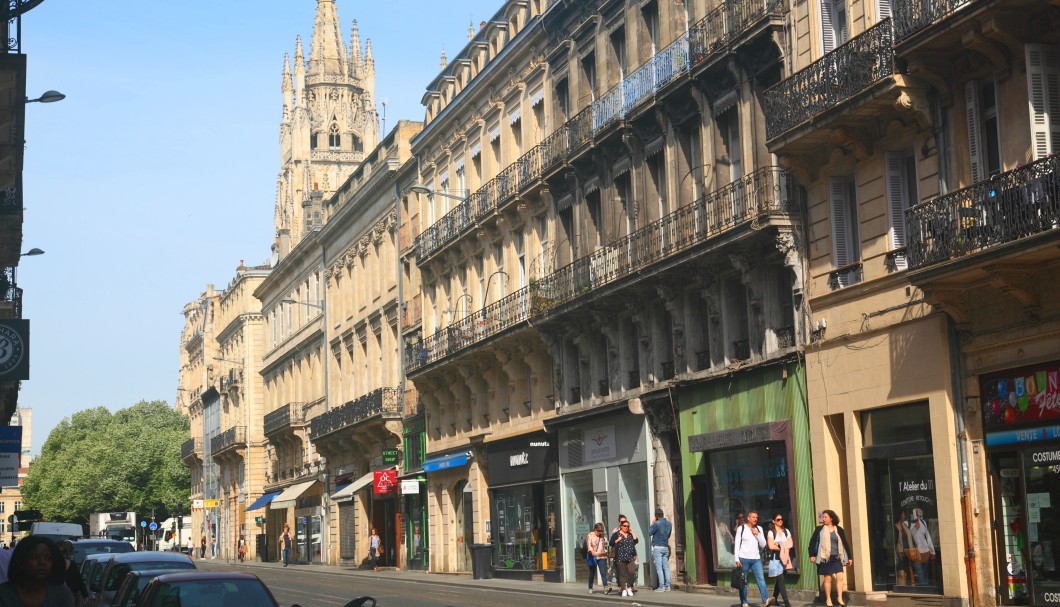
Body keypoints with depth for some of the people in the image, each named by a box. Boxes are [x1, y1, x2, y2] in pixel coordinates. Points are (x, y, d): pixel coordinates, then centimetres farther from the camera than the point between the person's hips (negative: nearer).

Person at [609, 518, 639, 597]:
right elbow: (611, 543, -3)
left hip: (630, 557, 2)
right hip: (620, 558, -2)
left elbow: (636, 540, 1)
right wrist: (618, 540, -14)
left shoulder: (630, 534, 16)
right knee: (622, 574, -1)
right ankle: (624, 590, 4)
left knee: (631, 572, -11)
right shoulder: (616, 534, 5)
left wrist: (632, 532, 1)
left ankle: (629, 587, 6)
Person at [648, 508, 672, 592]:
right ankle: (667, 586, 6)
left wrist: (652, 524, 4)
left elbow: (649, 533, -6)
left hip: (658, 547, -7)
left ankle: (661, 586, -9)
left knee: (659, 567, -6)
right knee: (666, 567, 8)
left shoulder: (657, 524, -14)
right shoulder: (669, 524, 8)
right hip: (666, 547, 7)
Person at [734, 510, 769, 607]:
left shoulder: (759, 529, 12)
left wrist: (757, 534, -6)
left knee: (761, 579, -13)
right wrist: (737, 559, -7)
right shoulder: (741, 528, 2)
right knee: (743, 582, 2)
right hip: (744, 558, -2)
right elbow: (737, 544, 0)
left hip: (756, 559, 3)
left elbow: (763, 544, 8)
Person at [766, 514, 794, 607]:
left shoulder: (786, 532, 12)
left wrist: (779, 546, -12)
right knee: (781, 579, -12)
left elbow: (790, 544, 4)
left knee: (779, 580, 9)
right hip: (775, 558, -5)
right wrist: (783, 547, -4)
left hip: (785, 558, 5)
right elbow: (771, 546, -11)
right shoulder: (771, 532, -2)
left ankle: (774, 599, 22)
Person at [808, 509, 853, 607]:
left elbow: (845, 543, 8)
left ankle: (840, 598, -1)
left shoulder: (839, 530, 5)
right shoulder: (819, 529, 1)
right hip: (825, 558, -1)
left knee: (840, 577, -8)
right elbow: (812, 541, 1)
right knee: (827, 578, 2)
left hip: (836, 558, 2)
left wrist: (849, 557, 8)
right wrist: (812, 555, -5)